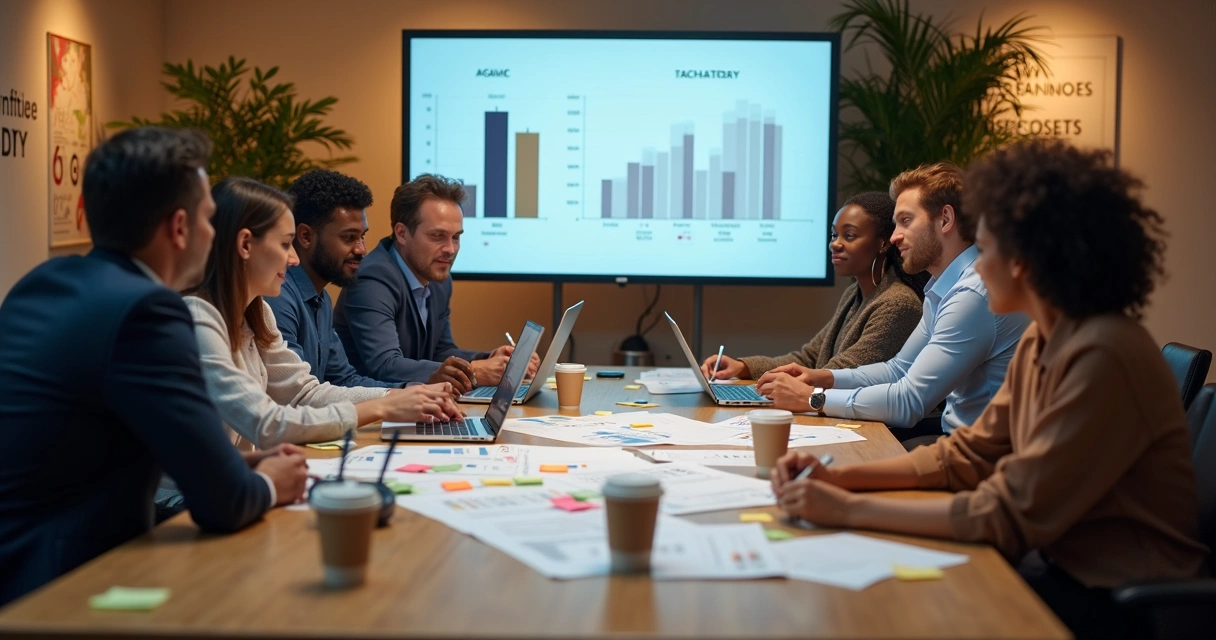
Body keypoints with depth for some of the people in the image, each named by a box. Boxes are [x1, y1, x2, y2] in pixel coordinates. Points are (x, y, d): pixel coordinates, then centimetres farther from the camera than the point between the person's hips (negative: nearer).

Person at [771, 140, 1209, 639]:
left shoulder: (1103, 356, -24)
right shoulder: (1042, 342, 5)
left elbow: (1010, 514, -24)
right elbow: (966, 455, 8)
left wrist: (849, 511, -22)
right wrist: (839, 477, -5)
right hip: (1066, 567, 7)